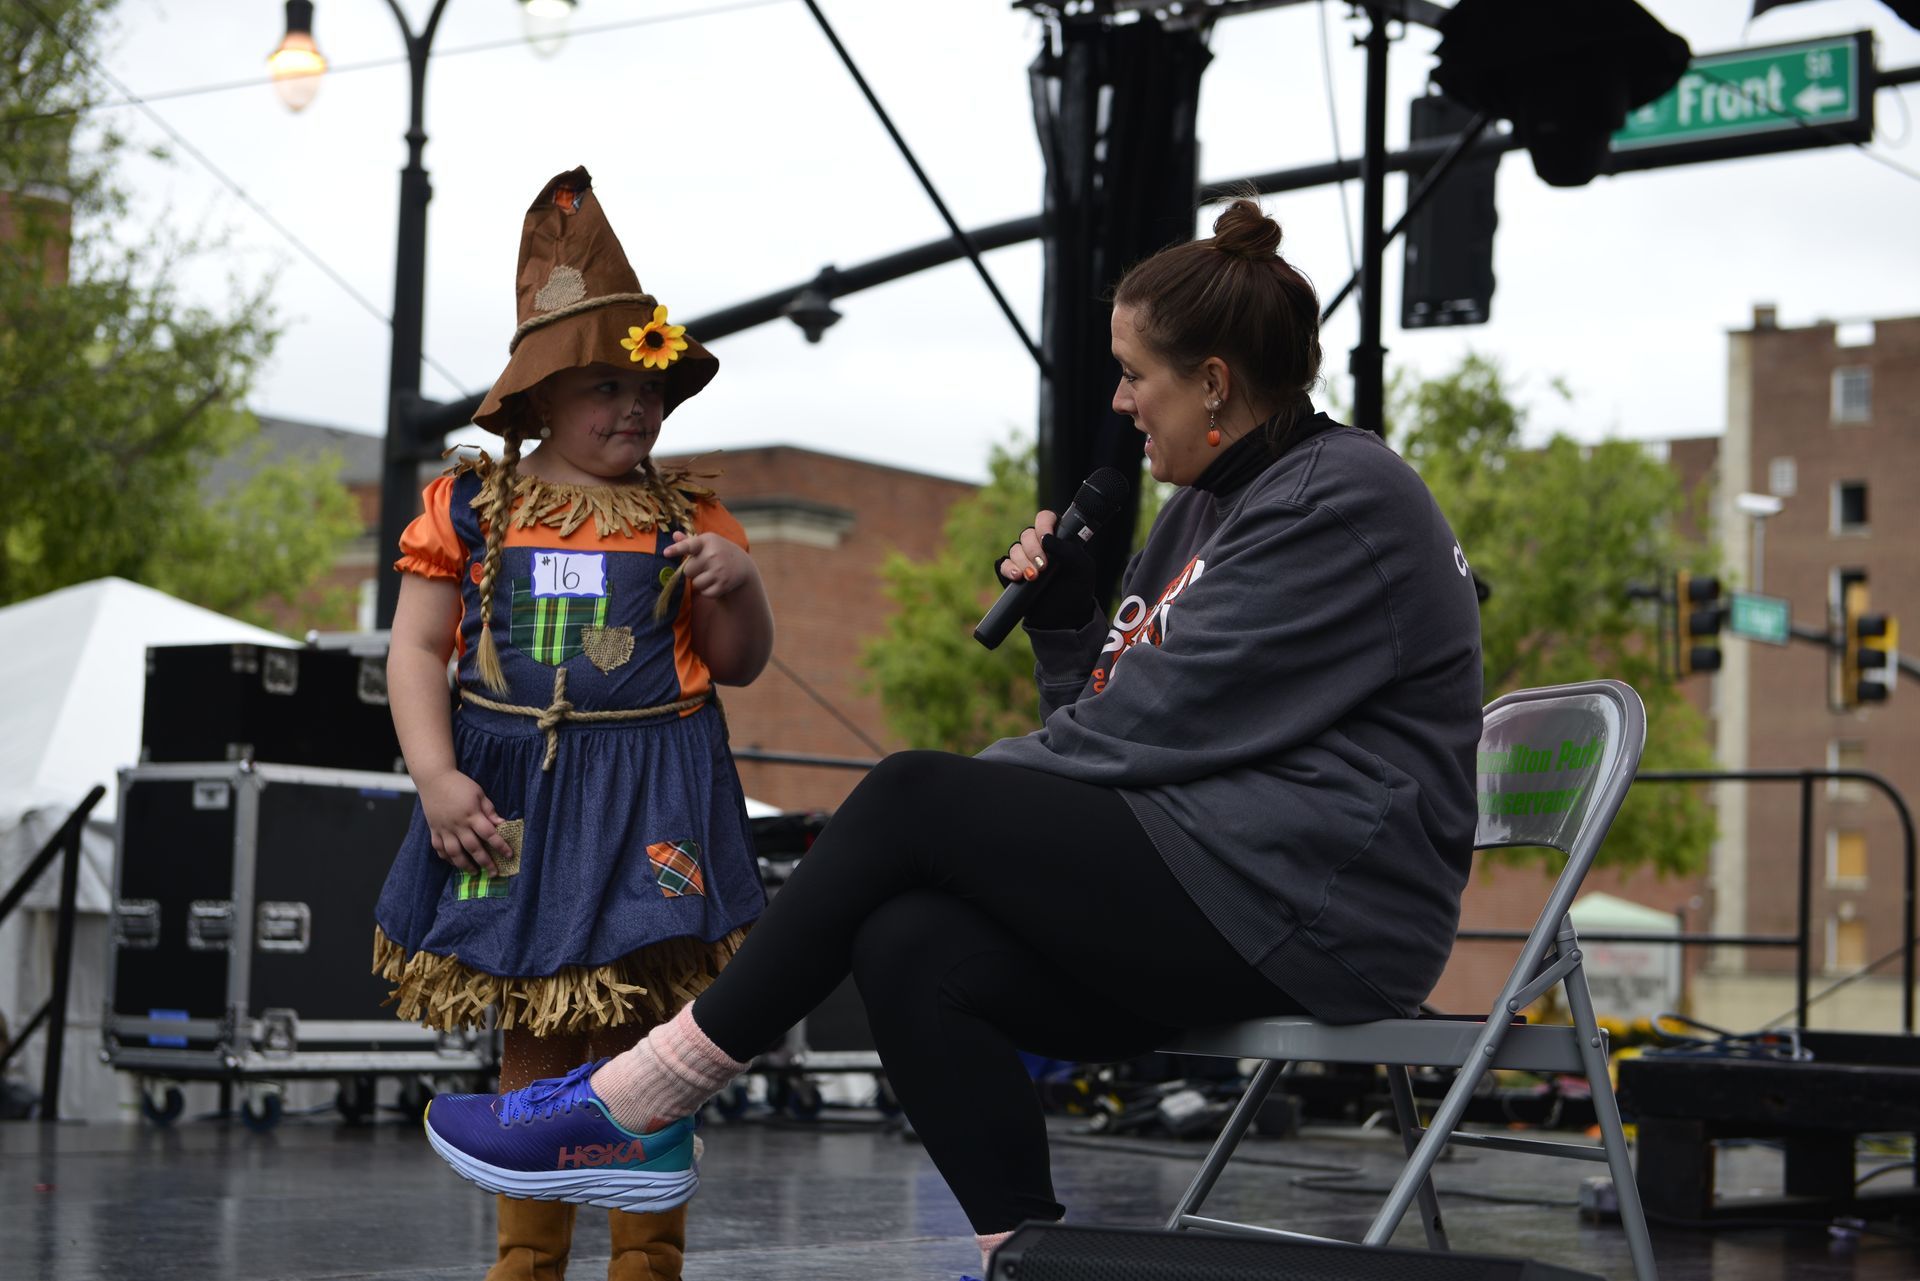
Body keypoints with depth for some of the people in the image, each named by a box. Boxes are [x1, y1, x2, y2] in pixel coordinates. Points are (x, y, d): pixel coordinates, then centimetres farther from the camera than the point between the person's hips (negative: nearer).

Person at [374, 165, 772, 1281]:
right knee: (534, 1038, 9)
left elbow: (739, 665, 10)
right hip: (515, 793, 1)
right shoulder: (473, 507, 3)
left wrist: (739, 581, -10)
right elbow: (418, 649, 2)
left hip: (651, 797, 0)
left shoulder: (686, 518, 5)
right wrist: (437, 777, -9)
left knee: (643, 1038, -1)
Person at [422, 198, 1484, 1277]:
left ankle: (617, 1111, -12)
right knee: (909, 950, -15)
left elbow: (1162, 729, -16)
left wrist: (963, 802, -6)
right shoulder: (1212, 507, 19)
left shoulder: (1346, 502, -10)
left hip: (1311, 904, -9)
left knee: (913, 799, -15)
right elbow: (1122, 724, 20)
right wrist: (1064, 617, 4)